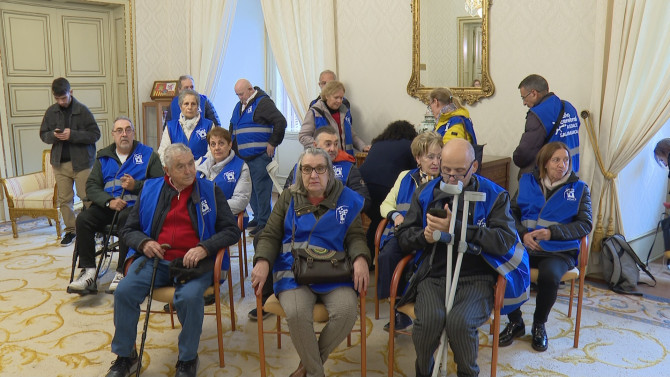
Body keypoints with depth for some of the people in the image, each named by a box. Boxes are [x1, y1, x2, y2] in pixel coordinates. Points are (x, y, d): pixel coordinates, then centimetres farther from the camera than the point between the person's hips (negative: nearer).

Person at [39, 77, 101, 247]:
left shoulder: (82, 110, -6)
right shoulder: (51, 112, 6)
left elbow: (95, 134, -8)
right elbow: (43, 134, 13)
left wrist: (72, 135, -19)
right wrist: (53, 135, -10)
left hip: (82, 161, -4)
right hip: (60, 162, 4)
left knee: (87, 196, -3)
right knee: (64, 199, 7)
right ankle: (70, 230, 19)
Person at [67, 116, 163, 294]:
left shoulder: (148, 154, 11)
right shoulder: (103, 157, 19)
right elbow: (91, 186, 8)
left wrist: (136, 186, -10)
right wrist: (109, 201, -10)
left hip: (134, 206, -4)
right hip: (107, 206, 4)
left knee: (125, 218, -36)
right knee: (83, 219, -23)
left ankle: (122, 273, -30)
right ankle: (88, 273, -22)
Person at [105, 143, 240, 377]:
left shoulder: (210, 191, 6)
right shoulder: (150, 190, 12)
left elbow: (232, 230, 1)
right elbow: (129, 230, 16)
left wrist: (204, 248, -16)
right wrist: (144, 243, -7)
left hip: (193, 261, -2)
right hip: (155, 259, 3)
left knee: (190, 297, -32)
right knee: (124, 292, -21)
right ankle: (125, 356, 2)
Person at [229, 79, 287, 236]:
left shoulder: (263, 102, -8)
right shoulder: (239, 106, 19)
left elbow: (281, 122, -15)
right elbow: (233, 127, 31)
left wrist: (272, 143, -12)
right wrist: (233, 146, 20)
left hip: (260, 156, -8)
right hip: (243, 156, 9)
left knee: (261, 188, -8)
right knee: (251, 188, 13)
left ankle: (264, 222, -3)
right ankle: (257, 217, 25)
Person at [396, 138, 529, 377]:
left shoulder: (494, 195, 4)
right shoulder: (425, 193, 11)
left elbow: (506, 240, -10)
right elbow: (403, 236, 14)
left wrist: (457, 229, -19)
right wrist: (425, 236, -10)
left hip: (475, 278, -1)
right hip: (433, 275, 2)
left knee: (459, 321, -31)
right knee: (430, 318, -30)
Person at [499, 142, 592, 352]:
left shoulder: (579, 188, 10)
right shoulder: (527, 182, 14)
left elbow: (585, 224, 3)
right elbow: (512, 213, 12)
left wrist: (552, 232, -12)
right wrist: (523, 234, -9)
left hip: (560, 250, -1)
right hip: (525, 246, 2)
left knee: (549, 276, -35)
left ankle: (539, 325, -3)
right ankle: (515, 323, -4)